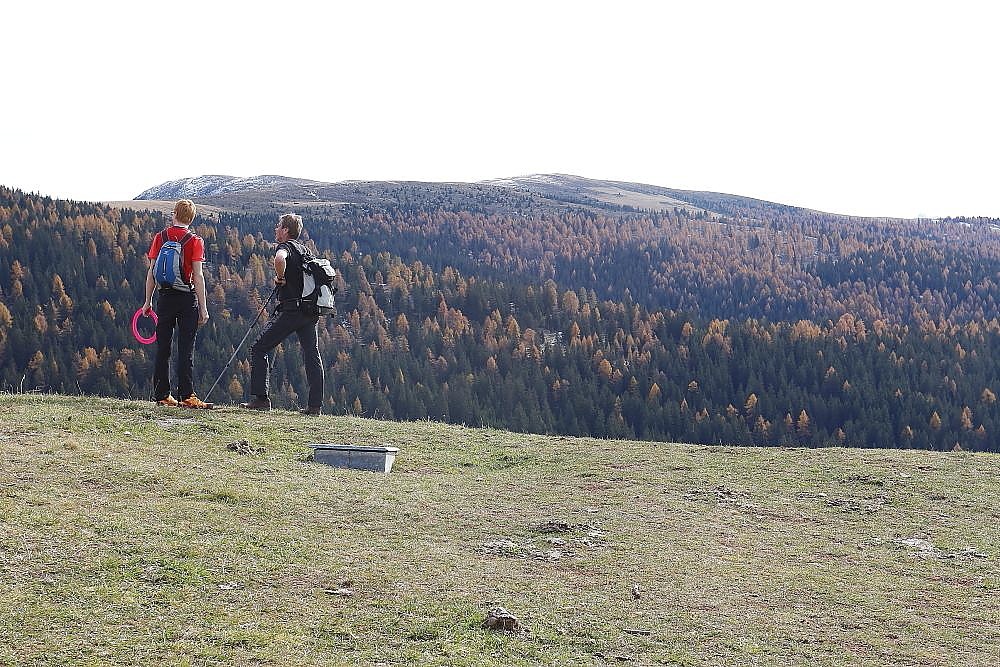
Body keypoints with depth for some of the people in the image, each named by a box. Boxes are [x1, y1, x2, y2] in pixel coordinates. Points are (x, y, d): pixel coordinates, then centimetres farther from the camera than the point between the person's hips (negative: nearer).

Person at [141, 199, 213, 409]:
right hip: (187, 298, -3)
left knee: (162, 349, 9)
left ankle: (162, 395, 12)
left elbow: (152, 272, 4)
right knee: (186, 350, -3)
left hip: (165, 297, 3)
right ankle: (186, 396, -8)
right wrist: (203, 307, -7)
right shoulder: (195, 241, -5)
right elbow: (197, 276, -9)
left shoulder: (160, 238, 4)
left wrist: (148, 301, 11)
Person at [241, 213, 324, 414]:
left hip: (290, 310, -7)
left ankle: (261, 398, -2)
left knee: (259, 349, 3)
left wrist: (280, 278, -14)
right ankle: (315, 404, 6)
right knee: (312, 354, 9)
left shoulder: (285, 247, -7)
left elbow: (280, 259, -31)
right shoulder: (305, 250, 17)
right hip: (311, 311, 7)